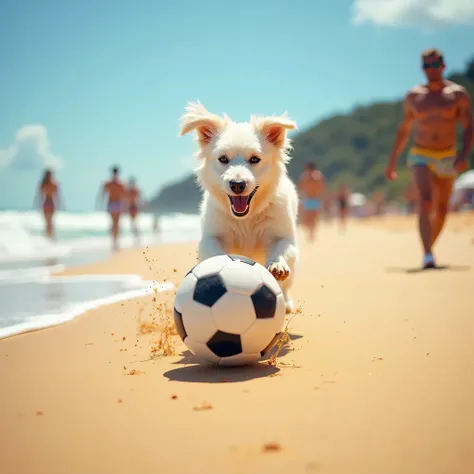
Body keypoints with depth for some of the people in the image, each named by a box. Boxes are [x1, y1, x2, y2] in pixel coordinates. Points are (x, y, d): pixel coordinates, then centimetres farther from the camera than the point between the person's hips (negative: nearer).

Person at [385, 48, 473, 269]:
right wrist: (392, 161, 12)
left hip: (447, 158, 1)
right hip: (420, 156, -1)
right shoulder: (413, 96, 3)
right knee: (426, 201, -22)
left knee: (441, 210, 11)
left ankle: (429, 248, 34)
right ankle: (427, 256, -30)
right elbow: (403, 130, 13)